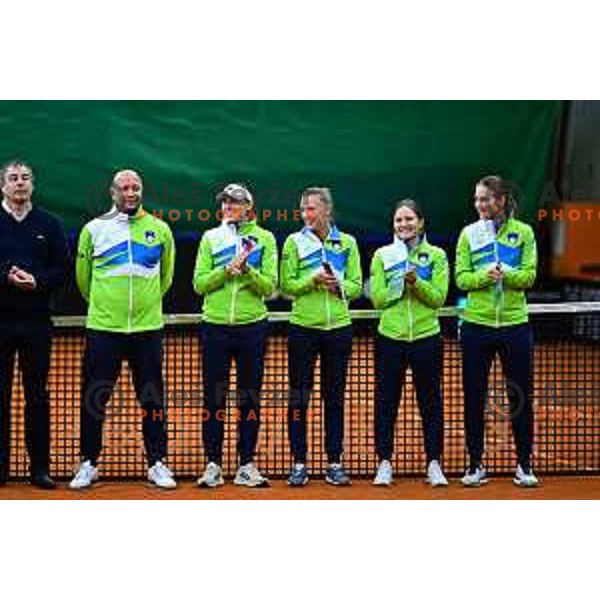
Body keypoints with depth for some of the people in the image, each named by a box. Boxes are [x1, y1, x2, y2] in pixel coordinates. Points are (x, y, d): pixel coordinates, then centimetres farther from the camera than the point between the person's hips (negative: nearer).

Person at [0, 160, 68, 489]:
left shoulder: (49, 224, 8)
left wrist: (37, 280, -12)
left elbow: (62, 270, 5)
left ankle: (40, 467, 10)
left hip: (36, 322, 1)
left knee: (37, 395, 5)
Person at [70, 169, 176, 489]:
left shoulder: (160, 229, 5)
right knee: (94, 398, 3)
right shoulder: (94, 229, 2)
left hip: (147, 328, 1)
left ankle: (157, 464, 14)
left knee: (153, 399, 5)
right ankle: (88, 463, 14)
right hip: (103, 328, -1)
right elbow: (83, 275, 12)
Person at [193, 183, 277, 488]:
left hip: (252, 326, -1)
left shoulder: (264, 239, 4)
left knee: (250, 398, 4)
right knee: (213, 397, 2)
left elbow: (269, 286, -2)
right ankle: (213, 465, 8)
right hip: (215, 327, 1)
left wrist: (247, 271, -19)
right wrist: (228, 269, -13)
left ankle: (247, 465, 10)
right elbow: (199, 283, 0)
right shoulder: (210, 238, 8)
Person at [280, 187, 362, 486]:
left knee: (335, 397, 7)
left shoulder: (347, 243, 7)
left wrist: (339, 286, -14)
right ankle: (299, 463, 7)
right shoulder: (294, 242, 2)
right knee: (299, 396, 0)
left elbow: (357, 286, 6)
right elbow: (286, 285, -2)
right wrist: (312, 280, -18)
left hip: (338, 327, 1)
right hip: (303, 327, -1)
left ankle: (334, 462, 13)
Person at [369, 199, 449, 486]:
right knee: (386, 403, 4)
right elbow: (377, 299, -2)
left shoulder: (436, 255, 2)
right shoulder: (382, 255, 4)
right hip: (390, 338, 1)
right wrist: (400, 283, -15)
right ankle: (384, 464, 12)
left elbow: (438, 298, -5)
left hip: (426, 338, -1)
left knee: (431, 403, 5)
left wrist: (417, 282, -19)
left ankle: (434, 464, 14)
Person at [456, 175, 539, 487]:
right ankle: (475, 466, 15)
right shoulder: (469, 233, 3)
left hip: (514, 324, -1)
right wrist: (484, 277, -21)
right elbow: (461, 278, -3)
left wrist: (505, 274, -24)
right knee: (474, 399, 5)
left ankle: (524, 466, 16)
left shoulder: (523, 232, 0)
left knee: (520, 397, 4)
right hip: (476, 324, 1)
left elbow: (529, 276, -6)